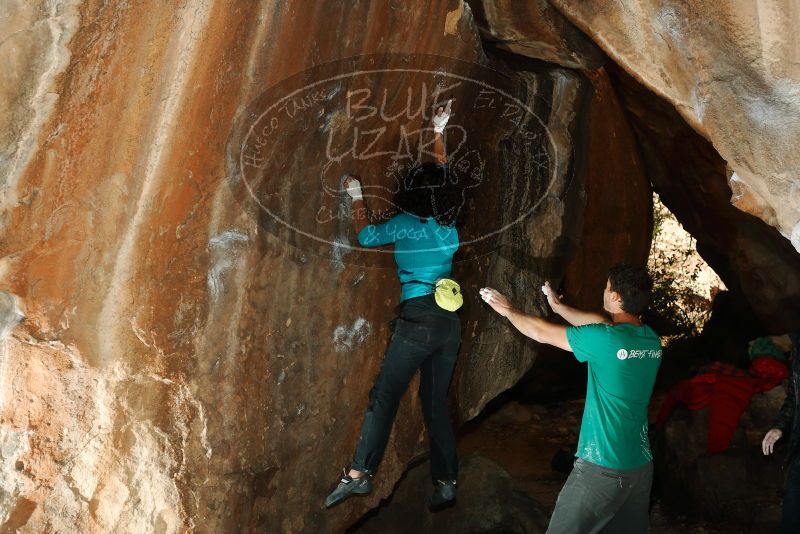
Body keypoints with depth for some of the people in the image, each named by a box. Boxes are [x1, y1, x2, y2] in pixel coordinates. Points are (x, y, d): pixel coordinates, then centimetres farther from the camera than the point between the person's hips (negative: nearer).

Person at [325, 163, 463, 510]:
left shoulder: (406, 225, -4)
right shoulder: (449, 228, 11)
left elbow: (366, 236, 12)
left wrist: (356, 197, 22)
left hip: (418, 318, -5)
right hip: (450, 322, 6)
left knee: (384, 396, -5)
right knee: (436, 404, 10)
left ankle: (359, 474, -11)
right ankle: (446, 484, 10)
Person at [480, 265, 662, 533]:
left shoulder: (603, 340, -18)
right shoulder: (652, 340, 1)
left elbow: (542, 333, -5)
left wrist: (508, 310, 12)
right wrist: (559, 307, 30)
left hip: (602, 468, -7)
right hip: (642, 467, 7)